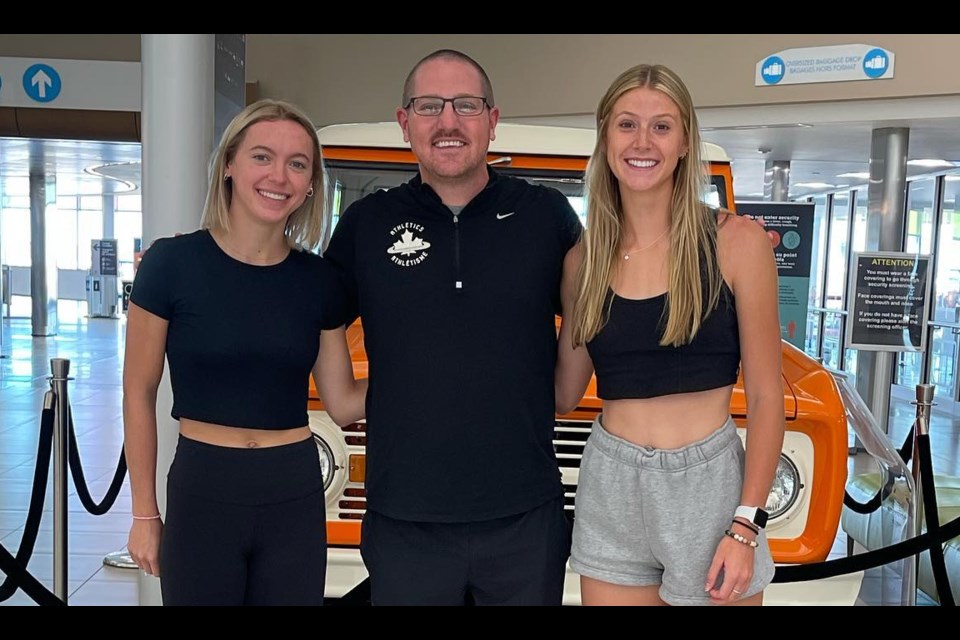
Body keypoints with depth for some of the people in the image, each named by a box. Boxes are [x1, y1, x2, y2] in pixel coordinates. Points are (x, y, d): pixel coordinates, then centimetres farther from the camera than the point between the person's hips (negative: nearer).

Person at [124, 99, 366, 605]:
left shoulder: (320, 280, -1)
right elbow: (139, 395, -1)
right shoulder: (171, 263, -9)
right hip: (201, 494, -2)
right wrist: (145, 512, 0)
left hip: (296, 498, 3)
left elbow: (343, 404, 5)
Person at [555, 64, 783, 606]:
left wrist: (746, 526, -11)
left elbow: (766, 397, -5)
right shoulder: (584, 260, 3)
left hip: (709, 488, -2)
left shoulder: (737, 242, -6)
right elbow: (565, 393, 8)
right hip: (610, 494, 3)